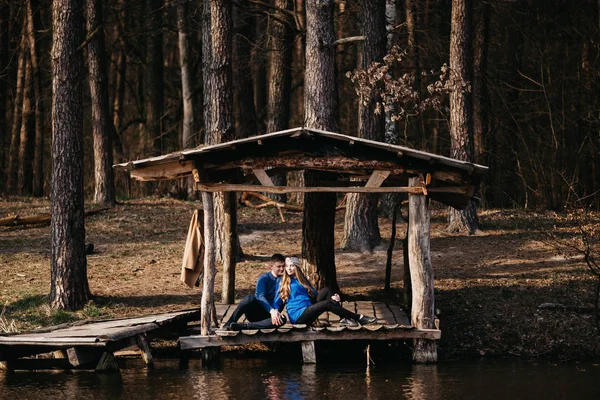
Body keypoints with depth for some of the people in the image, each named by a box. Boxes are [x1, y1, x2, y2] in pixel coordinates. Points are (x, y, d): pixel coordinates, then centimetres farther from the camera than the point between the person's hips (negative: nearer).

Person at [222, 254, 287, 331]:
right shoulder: (264, 278, -3)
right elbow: (261, 297, -20)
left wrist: (276, 311, -19)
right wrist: (272, 310, -38)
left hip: (266, 315, 3)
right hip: (254, 312, -3)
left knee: (283, 319, -35)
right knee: (250, 298, -38)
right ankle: (229, 323, -28)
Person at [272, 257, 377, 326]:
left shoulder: (302, 280, 23)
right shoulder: (282, 282, 6)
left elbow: (315, 294, 21)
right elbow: (277, 303, 2)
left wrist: (332, 298, 4)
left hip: (309, 309, 7)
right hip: (298, 316, -7)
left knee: (326, 290, -9)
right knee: (327, 304, -25)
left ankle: (344, 318, -21)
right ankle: (359, 318, -18)